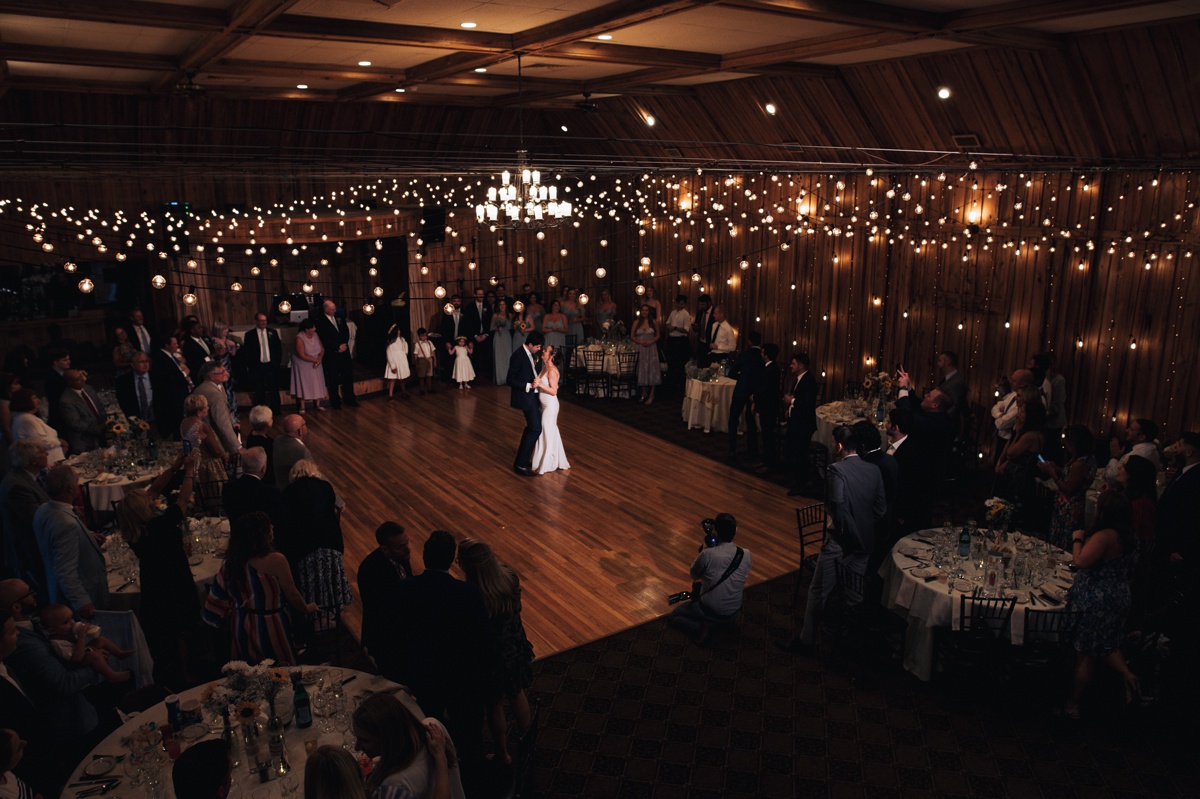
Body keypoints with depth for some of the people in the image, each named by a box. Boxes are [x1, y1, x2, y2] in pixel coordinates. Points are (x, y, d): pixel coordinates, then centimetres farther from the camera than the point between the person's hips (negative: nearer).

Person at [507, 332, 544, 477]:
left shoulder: (530, 354, 8)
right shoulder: (518, 356, -20)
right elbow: (510, 381, -19)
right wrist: (528, 386, -25)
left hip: (531, 395, 10)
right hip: (526, 396, -10)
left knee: (531, 427, 19)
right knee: (536, 429, -11)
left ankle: (523, 458, 32)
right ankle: (521, 464, -6)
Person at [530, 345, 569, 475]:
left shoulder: (552, 370, -21)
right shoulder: (545, 367, 6)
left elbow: (554, 391, -22)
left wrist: (540, 384, -30)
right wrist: (536, 384, -2)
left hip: (550, 406, -9)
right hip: (545, 405, 9)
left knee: (547, 433, 2)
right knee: (550, 432, 17)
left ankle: (545, 464, 14)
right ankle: (555, 461, 29)